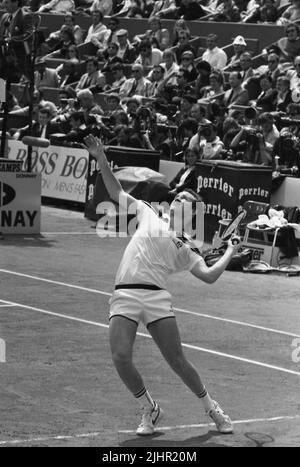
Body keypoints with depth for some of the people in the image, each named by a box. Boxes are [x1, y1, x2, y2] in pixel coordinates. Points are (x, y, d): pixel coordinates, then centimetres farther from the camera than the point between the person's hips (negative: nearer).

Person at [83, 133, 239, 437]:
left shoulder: (185, 251, 17)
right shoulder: (149, 216, 20)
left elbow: (209, 276, 7)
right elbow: (116, 192, 22)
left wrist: (230, 253, 5)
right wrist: (101, 159, 14)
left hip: (156, 298, -1)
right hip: (124, 296, 1)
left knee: (177, 361, -5)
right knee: (121, 359, -16)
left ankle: (211, 409, 18)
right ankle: (149, 410, 7)